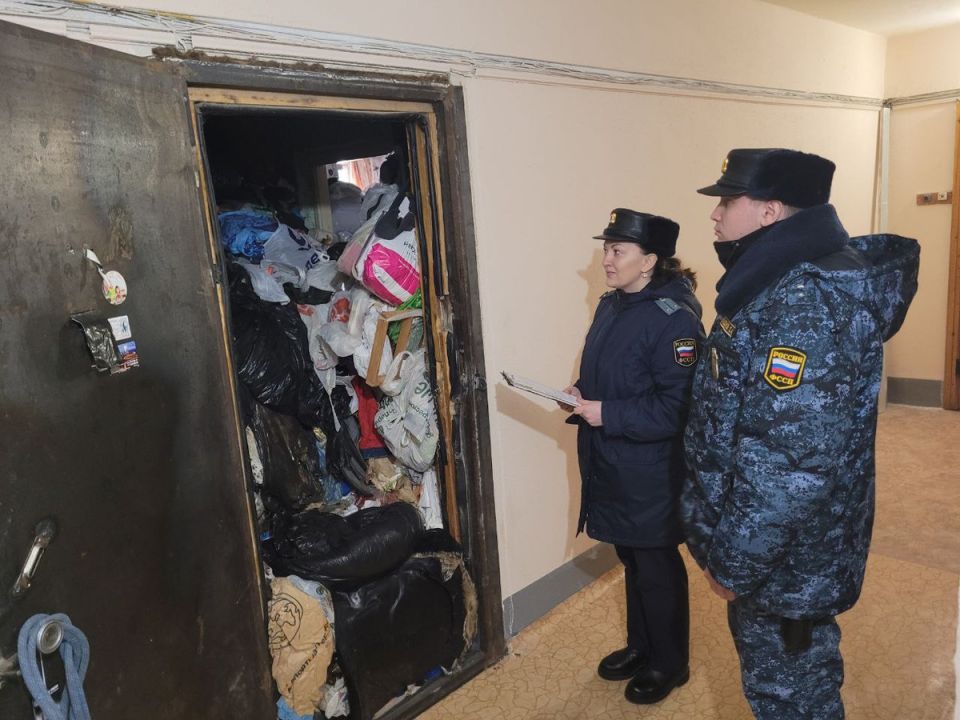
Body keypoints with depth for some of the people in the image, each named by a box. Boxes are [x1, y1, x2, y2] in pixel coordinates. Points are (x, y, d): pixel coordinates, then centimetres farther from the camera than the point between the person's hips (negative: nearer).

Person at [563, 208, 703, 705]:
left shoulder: (673, 319, -21)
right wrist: (582, 395, -1)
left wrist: (608, 415, -24)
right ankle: (640, 646, 43)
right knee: (631, 561, 23)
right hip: (610, 467, 8)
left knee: (657, 569, 11)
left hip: (651, 475, -8)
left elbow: (676, 408, -25)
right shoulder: (611, 306, 6)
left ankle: (669, 663, 34)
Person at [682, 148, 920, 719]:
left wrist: (734, 564, -20)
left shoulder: (807, 301, -28)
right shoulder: (780, 282, 6)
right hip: (773, 544, 9)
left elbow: (788, 462, -31)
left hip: (785, 560, -9)